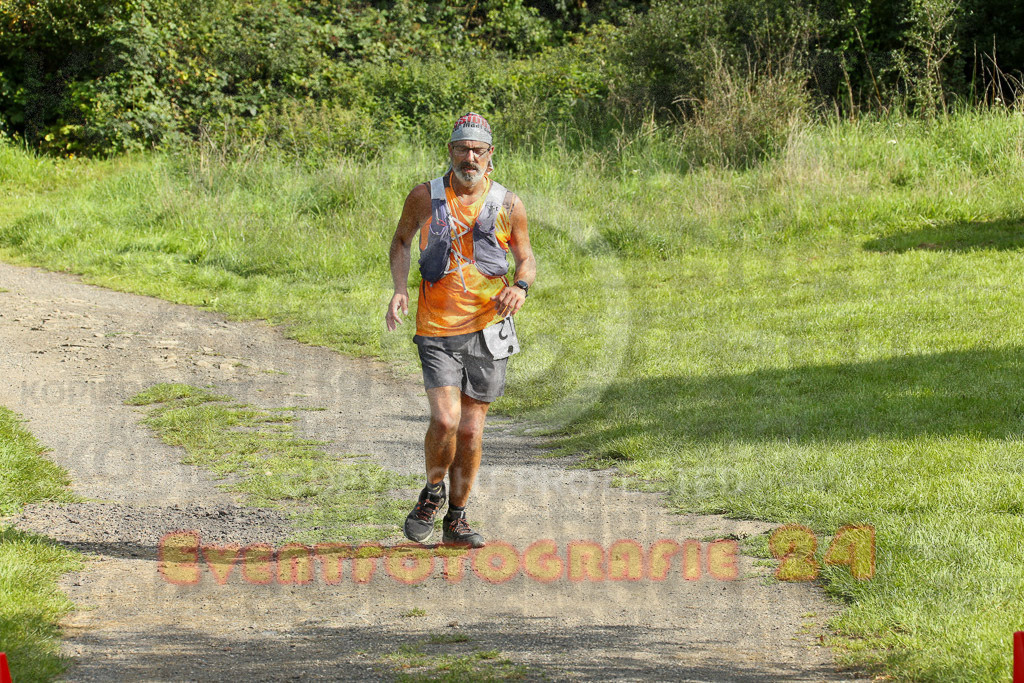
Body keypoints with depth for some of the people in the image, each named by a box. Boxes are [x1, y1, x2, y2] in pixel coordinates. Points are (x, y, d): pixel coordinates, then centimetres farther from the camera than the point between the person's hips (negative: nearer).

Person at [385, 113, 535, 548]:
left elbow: (526, 256, 14)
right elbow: (401, 240, 15)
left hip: (487, 330, 2)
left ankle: (456, 519, 22)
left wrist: (521, 285, -9)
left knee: (471, 430, 6)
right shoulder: (426, 197, -2)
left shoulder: (507, 205, 0)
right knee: (445, 420, -17)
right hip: (437, 331, -1)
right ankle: (432, 493, 12)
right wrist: (399, 289, 0)